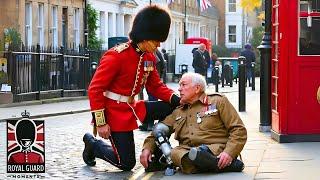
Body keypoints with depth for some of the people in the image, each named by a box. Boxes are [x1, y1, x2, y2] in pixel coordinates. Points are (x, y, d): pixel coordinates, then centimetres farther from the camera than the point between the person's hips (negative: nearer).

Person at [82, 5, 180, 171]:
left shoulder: (149, 57, 3)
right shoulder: (116, 56, -21)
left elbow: (156, 86, 11)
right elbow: (95, 89, -20)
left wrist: (176, 99, -8)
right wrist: (100, 123, -23)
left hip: (133, 108, 8)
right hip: (115, 113, -7)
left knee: (173, 108, -4)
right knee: (126, 164, -3)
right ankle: (92, 143, 19)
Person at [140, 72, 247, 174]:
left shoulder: (218, 102, 12)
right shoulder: (178, 112, 28)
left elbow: (239, 130, 3)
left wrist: (229, 152, -14)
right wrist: (147, 147, 1)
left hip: (216, 149, -5)